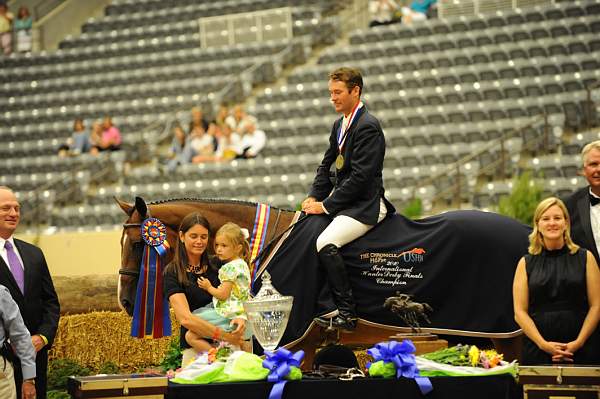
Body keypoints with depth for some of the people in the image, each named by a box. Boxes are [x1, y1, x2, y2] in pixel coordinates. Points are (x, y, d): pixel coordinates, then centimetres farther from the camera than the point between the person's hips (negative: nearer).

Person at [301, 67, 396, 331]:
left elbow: (360, 177, -20)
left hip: (365, 205, -10)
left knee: (325, 244, -28)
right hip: (345, 201, 10)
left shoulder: (368, 126, -15)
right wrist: (313, 197, 3)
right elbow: (327, 165, 20)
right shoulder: (340, 124, 15)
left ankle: (346, 314, -22)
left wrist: (326, 205, -18)